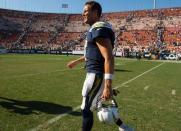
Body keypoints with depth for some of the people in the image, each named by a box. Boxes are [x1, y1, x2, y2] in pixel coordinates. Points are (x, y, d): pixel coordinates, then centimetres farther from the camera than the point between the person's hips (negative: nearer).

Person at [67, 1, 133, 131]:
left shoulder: (98, 29, -18)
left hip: (97, 75, -10)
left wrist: (108, 86, -32)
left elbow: (109, 58, -26)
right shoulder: (96, 29, 14)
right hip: (97, 74, 10)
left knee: (86, 109, 3)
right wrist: (77, 61, 36)